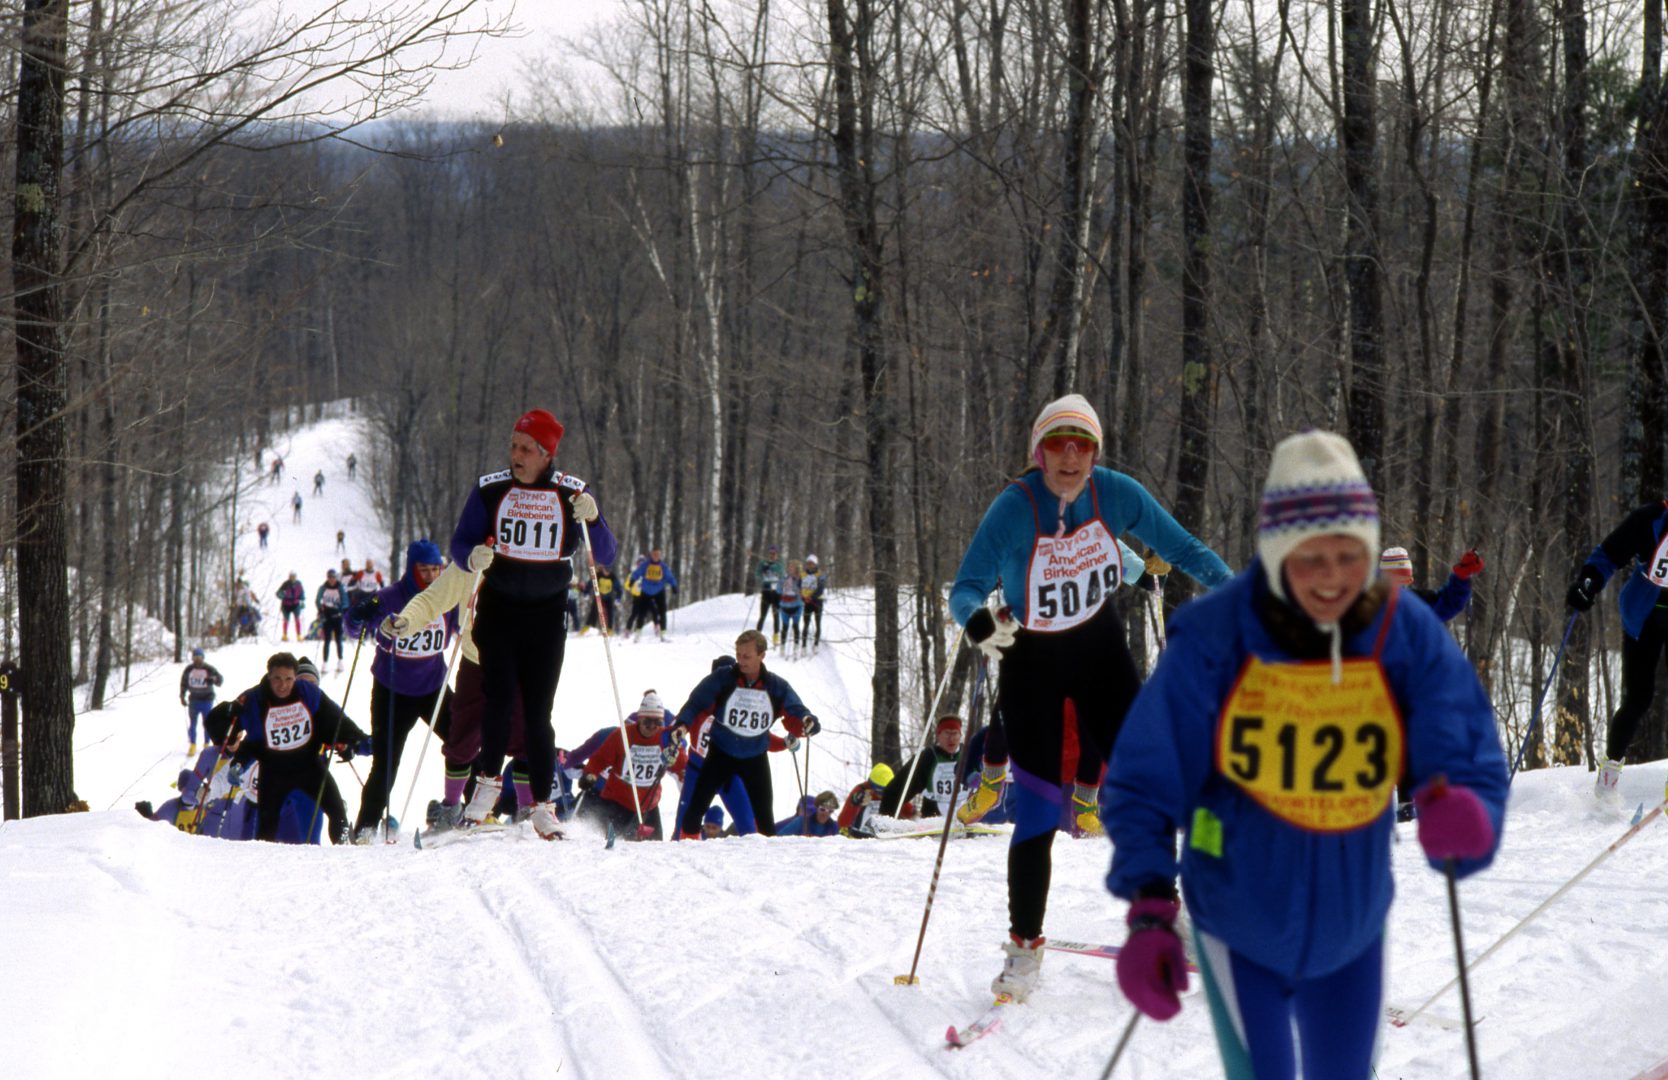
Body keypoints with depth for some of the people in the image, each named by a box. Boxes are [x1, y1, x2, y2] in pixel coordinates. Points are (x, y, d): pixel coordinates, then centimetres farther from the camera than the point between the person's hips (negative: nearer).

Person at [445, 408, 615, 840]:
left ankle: (543, 805, 4)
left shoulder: (573, 493, -2)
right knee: (499, 697, -15)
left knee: (537, 712, -2)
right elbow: (460, 542, 1)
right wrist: (474, 556, -22)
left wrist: (591, 519, -21)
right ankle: (488, 782, 4)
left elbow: (605, 556, -3)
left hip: (547, 614, 0)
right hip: (498, 607, 0)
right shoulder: (491, 489, -1)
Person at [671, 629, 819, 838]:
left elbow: (795, 715, -7)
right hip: (721, 753, -1)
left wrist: (805, 724, -31)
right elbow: (697, 704, -15)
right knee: (697, 805, -8)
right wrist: (682, 724, -33)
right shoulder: (722, 679, -14)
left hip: (755, 758, 1)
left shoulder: (777, 687, -9)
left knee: (764, 817, 4)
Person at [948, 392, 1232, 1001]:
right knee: (1037, 809, -6)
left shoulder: (1116, 494, -14)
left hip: (1100, 648, 3)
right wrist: (977, 620, -46)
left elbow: (1179, 546, -3)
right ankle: (1024, 946, 8)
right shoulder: (1013, 509, -23)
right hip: (1031, 661, -3)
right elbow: (966, 588, -23)